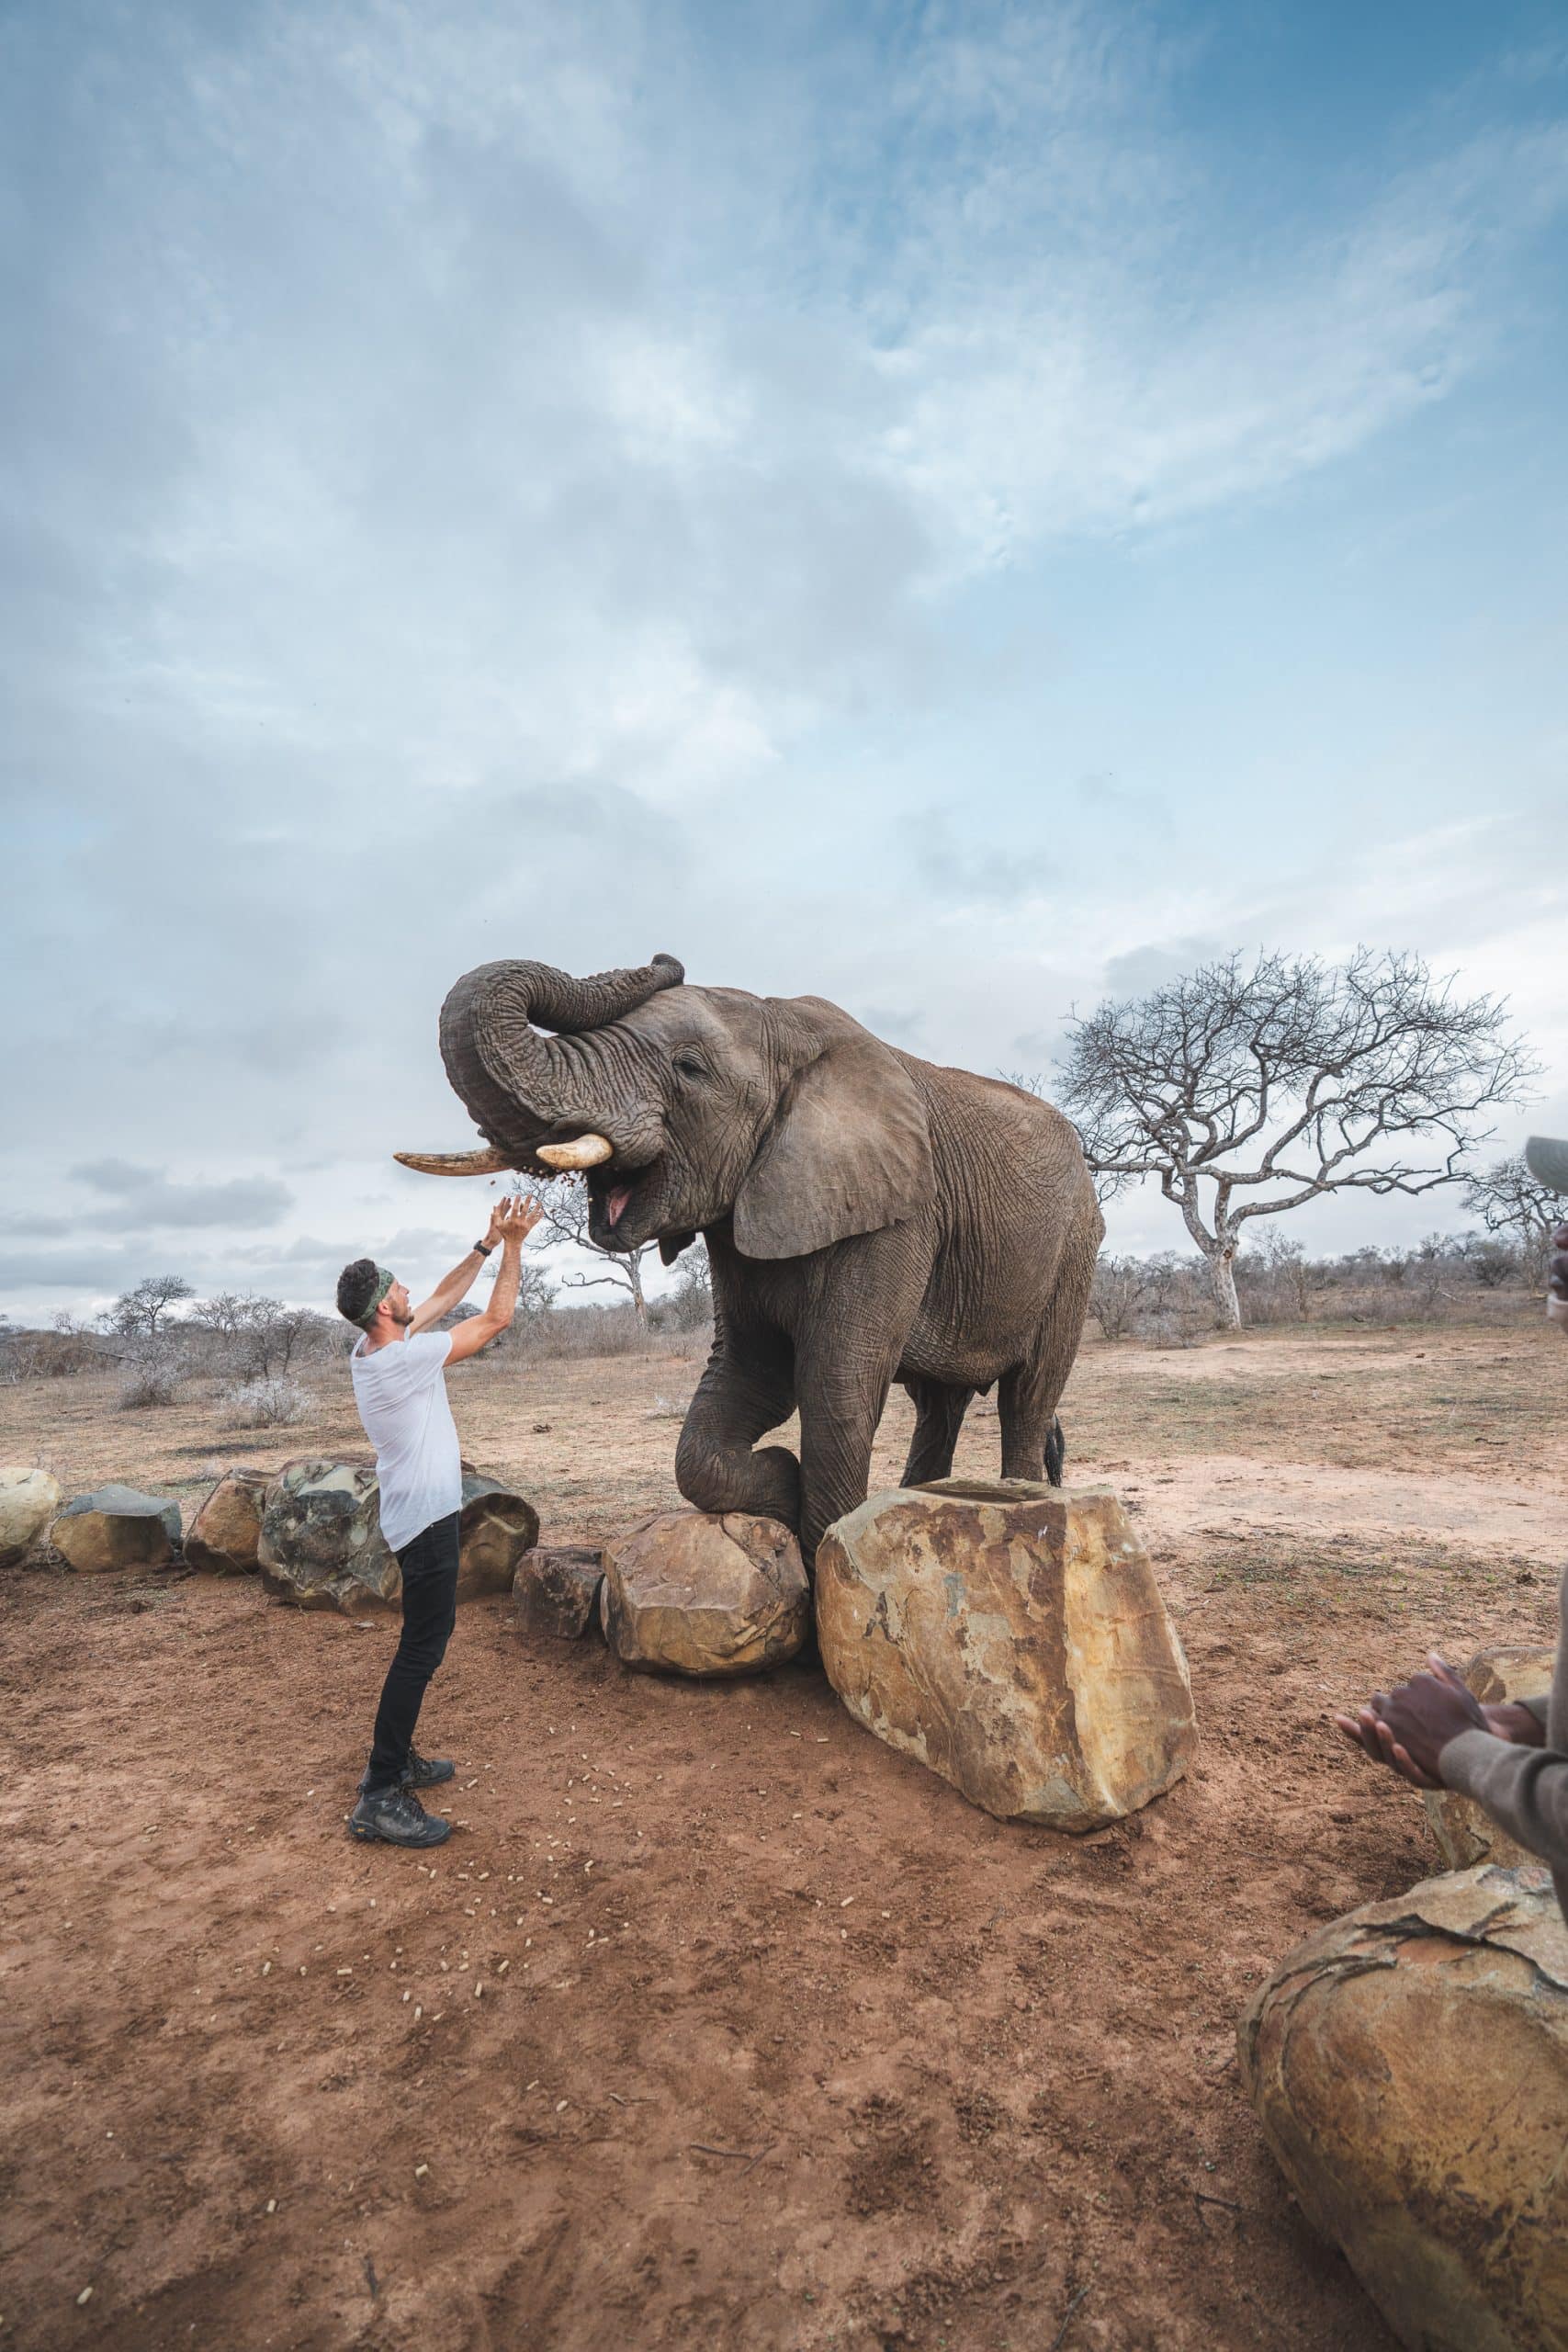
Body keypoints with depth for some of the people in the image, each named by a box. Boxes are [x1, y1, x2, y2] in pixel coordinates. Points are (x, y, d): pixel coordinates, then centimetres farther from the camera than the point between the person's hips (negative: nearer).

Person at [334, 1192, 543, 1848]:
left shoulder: (370, 1348, 3)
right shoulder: (403, 1358, -24)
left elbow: (442, 1299, 14)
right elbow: (496, 1319, -17)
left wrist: (487, 1243, 10)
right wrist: (512, 1246, -9)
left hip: (418, 1514, 10)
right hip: (426, 1518, -10)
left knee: (427, 1636, 20)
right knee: (421, 1648, -6)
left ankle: (394, 1759, 31)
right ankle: (380, 1798, -1)